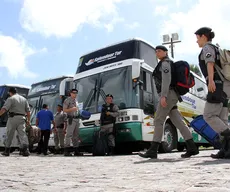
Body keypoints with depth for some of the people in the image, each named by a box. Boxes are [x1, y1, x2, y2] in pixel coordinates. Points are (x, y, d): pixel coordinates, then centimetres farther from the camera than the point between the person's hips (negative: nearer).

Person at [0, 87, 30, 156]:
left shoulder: (11, 99, 0)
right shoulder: (24, 99, 17)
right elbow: (28, 111, 14)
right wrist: (28, 120, 18)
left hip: (13, 117, -4)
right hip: (22, 118, 4)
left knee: (9, 135, 7)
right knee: (22, 133, -3)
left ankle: (7, 150, 16)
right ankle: (25, 149, -19)